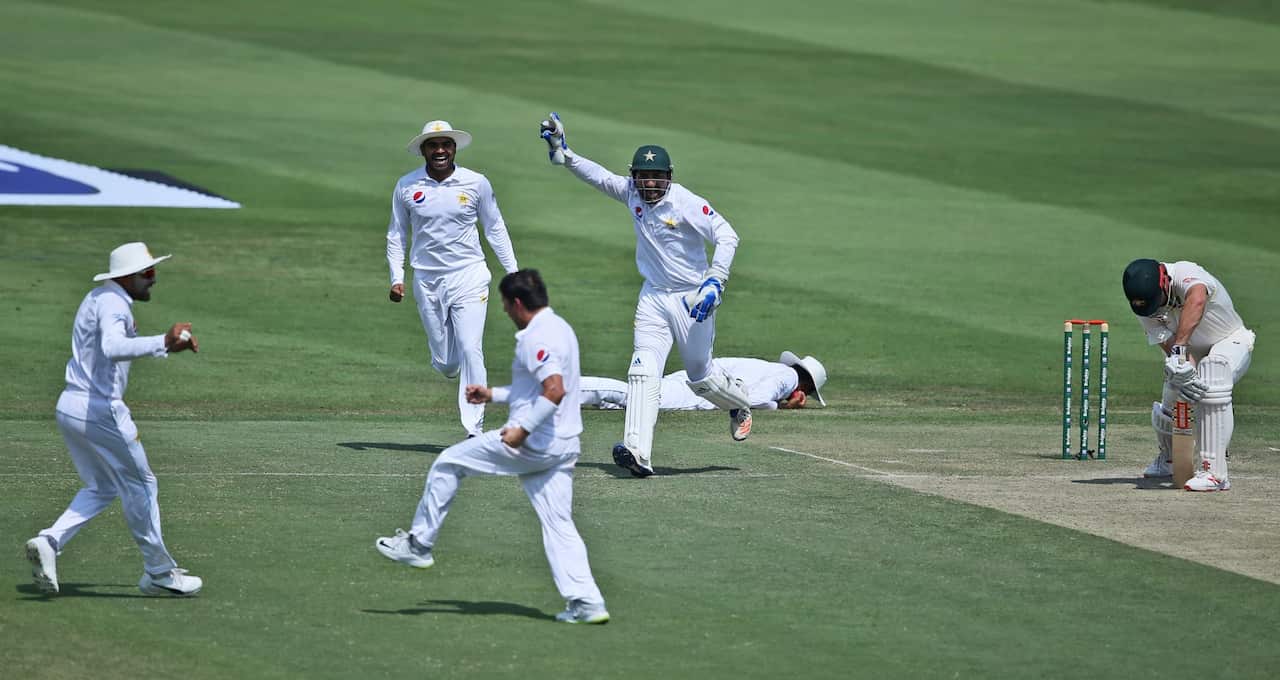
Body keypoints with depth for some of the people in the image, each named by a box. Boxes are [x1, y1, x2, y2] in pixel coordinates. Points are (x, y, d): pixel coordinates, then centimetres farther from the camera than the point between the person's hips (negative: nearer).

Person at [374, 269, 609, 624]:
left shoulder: (537, 338, -16)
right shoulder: (560, 329, 17)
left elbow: (554, 390, -29)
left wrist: (522, 429, -23)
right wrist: (494, 395, 27)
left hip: (531, 444, -9)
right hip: (563, 446, 9)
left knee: (447, 465, 7)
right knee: (559, 525, 8)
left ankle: (419, 545, 14)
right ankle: (586, 602, -1)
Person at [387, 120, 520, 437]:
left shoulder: (476, 183, -1)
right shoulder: (407, 187, 1)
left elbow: (495, 230, 9)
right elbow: (397, 235, 10)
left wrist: (513, 273, 4)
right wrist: (396, 277, 0)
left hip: (468, 276, -1)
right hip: (427, 280, 1)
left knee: (470, 351, -13)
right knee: (445, 363, 3)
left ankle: (475, 431, -11)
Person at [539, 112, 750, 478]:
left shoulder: (687, 203, -19)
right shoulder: (631, 193, -1)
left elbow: (726, 236, -23)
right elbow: (598, 175, 11)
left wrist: (715, 282, -32)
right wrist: (562, 152, 3)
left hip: (692, 299, -5)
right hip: (653, 296, 5)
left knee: (701, 377, 9)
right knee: (643, 372, -13)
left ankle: (740, 404, 44)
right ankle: (638, 453, -23)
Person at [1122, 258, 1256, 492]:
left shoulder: (1185, 274, -37)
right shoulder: (1145, 308, -18)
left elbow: (1197, 300, -60)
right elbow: (1167, 343, -25)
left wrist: (1179, 348, -64)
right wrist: (1183, 372, -45)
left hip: (1231, 341, -6)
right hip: (1192, 351, 6)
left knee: (1212, 386, -33)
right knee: (1169, 404, 5)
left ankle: (1214, 472, -34)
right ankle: (1168, 459, 40)